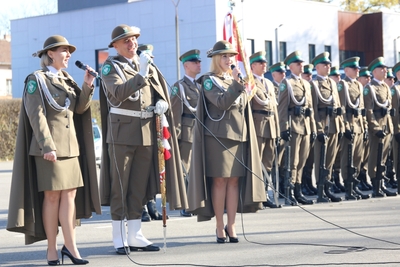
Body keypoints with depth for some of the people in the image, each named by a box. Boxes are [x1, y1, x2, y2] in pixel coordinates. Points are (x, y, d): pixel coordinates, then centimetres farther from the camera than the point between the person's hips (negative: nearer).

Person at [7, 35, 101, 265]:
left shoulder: (67, 80, 17)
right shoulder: (37, 80, -3)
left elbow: (80, 108, 8)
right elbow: (36, 115, -11)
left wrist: (88, 86, -6)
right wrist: (47, 146, -19)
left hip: (71, 146, 6)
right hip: (48, 147, -6)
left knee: (70, 195, 1)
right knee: (52, 196, -4)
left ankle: (70, 245, 3)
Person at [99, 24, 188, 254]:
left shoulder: (148, 64, 15)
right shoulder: (110, 67, -2)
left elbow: (162, 91, 17)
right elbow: (119, 92, -19)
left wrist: (162, 103, -5)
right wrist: (141, 74, -27)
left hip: (147, 131, 5)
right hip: (122, 131, -5)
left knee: (140, 187, 9)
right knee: (119, 186, -2)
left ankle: (135, 235, 16)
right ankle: (119, 238, 3)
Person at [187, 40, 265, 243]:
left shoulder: (236, 79, 19)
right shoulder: (209, 80, -1)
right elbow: (221, 102, -16)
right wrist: (236, 84, -18)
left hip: (239, 135, 6)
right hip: (218, 135, -5)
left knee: (235, 181, 2)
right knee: (220, 180, -4)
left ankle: (231, 226, 7)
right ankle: (219, 227, 3)